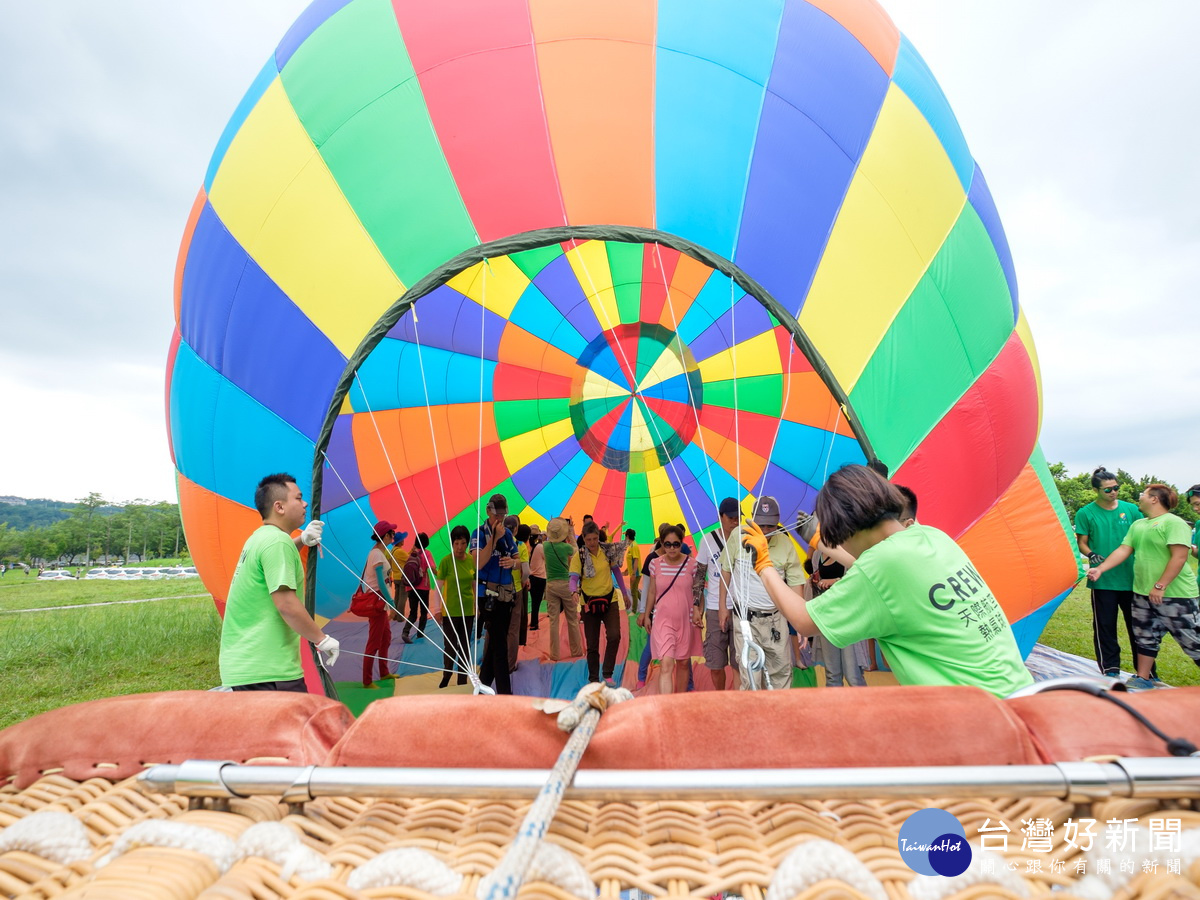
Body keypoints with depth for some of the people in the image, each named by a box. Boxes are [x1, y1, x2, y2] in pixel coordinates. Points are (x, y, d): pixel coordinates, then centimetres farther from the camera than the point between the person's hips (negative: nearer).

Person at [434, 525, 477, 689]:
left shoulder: (472, 560, -1)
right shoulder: (446, 561, -11)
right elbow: (439, 586, -7)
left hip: (468, 610, 3)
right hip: (450, 611, -3)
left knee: (465, 646, 12)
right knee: (450, 646, 6)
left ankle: (462, 680, 24)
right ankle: (446, 677, 27)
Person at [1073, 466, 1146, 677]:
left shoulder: (1130, 509, 5)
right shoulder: (1086, 513, -2)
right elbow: (1081, 542, 1)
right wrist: (1091, 554, -18)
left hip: (1131, 577, 3)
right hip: (1103, 579, -2)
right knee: (1105, 625, 4)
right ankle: (1110, 668, 14)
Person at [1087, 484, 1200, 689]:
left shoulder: (1173, 522, -12)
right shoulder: (1137, 525, 13)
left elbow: (1179, 557, -19)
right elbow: (1123, 550, 10)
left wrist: (1160, 586, -22)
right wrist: (1100, 569, -1)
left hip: (1175, 595, -8)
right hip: (1143, 594, 8)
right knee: (1145, 637, 14)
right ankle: (1143, 679, 24)